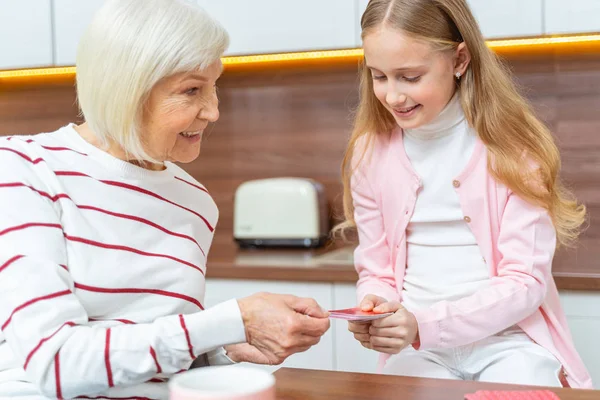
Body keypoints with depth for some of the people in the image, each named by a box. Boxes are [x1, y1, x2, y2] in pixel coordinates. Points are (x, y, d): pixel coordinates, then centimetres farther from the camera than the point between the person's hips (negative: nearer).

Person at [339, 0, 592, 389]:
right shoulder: (370, 153, 0)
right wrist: (374, 304, -17)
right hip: (416, 348, 1)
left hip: (508, 338, -1)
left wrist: (426, 323, -22)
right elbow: (376, 272, 7)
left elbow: (525, 281, -9)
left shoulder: (514, 146, -8)